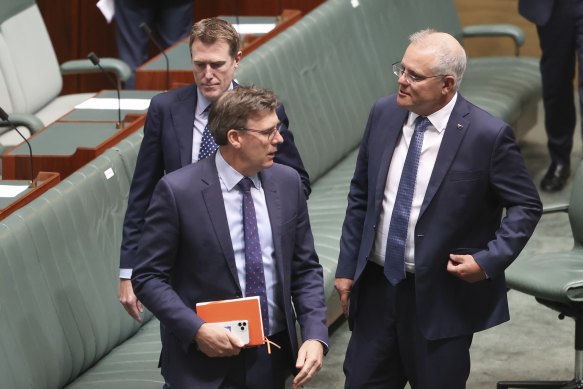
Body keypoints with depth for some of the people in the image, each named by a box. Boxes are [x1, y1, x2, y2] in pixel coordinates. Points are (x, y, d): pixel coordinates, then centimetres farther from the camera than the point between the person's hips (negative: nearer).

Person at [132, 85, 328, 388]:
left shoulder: (287, 182, 1)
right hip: (204, 361, -4)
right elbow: (148, 277, -8)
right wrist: (196, 329, -20)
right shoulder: (177, 191, -12)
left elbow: (305, 269, 6)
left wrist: (315, 336, -8)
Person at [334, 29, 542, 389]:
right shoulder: (384, 113, 0)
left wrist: (490, 260, -16)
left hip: (441, 295, -4)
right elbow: (361, 194, 9)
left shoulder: (488, 135, -15)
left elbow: (526, 206, -5)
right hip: (376, 286, 5)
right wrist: (347, 267, 7)